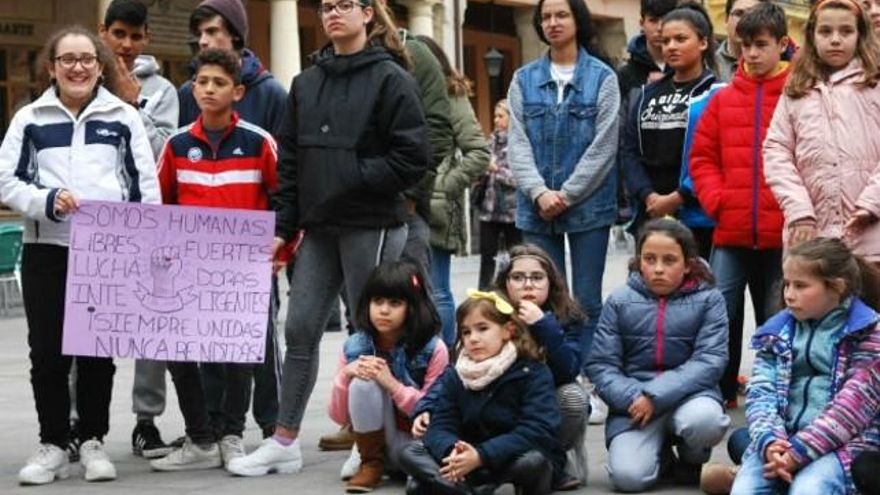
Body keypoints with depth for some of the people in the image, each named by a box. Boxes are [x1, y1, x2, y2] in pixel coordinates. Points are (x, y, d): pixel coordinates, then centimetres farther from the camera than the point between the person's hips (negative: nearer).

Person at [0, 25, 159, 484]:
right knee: (48, 351, 1)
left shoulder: (124, 118, 8)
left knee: (98, 351, 6)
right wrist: (46, 201, -15)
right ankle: (52, 445, 12)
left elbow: (146, 187, 4)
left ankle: (93, 441, 17)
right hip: (46, 251, 0)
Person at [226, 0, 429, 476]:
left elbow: (412, 158, -11)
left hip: (371, 226, -6)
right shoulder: (307, 83, 13)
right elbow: (290, 159, 14)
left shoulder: (390, 78, -6)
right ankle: (284, 442, 12)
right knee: (300, 330, 5)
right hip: (319, 228, 6)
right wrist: (282, 226, 7)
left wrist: (353, 177, -15)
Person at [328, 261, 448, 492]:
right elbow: (338, 416, -2)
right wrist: (346, 373, -20)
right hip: (377, 440, 2)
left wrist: (392, 384, -26)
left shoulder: (433, 350, -13)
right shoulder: (355, 346, -5)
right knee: (363, 382, -26)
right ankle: (372, 463, -9)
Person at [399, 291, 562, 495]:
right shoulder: (454, 377, 2)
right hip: (470, 463, 5)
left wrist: (481, 456, -33)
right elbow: (440, 426, -6)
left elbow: (537, 431, -24)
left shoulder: (533, 373, -12)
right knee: (410, 453, -14)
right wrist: (452, 452, -32)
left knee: (533, 461, -37)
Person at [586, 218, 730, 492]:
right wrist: (631, 398, -18)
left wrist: (656, 396, -19)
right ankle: (662, 455, 15)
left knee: (704, 419, -36)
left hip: (689, 392, 0)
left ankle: (691, 460, 2)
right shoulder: (619, 300, 4)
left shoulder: (708, 300, 0)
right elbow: (600, 364, 1)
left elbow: (710, 361, -9)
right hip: (635, 399, 1)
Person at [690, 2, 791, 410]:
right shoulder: (723, 99, 7)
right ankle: (719, 391, 13)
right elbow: (702, 157, 10)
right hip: (731, 231, 2)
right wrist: (716, 200, -3)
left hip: (781, 233, -2)